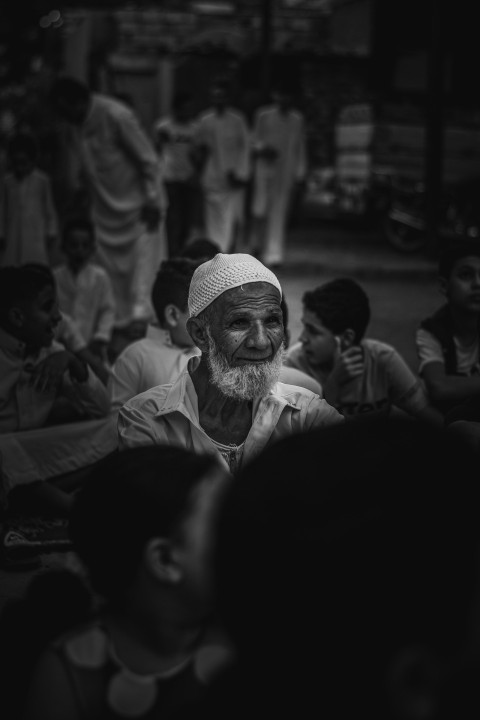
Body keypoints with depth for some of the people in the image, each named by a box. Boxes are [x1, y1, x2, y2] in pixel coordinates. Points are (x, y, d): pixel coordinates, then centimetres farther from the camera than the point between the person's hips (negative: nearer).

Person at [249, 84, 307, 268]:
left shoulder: (297, 119, 7)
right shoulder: (263, 115, 2)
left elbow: (300, 147, 11)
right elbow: (254, 141, 7)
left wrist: (300, 172, 6)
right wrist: (262, 149, -14)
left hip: (287, 170, 1)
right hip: (265, 167, -1)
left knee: (279, 213, -2)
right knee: (261, 209, -4)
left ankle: (273, 254, 0)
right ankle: (257, 243, 24)